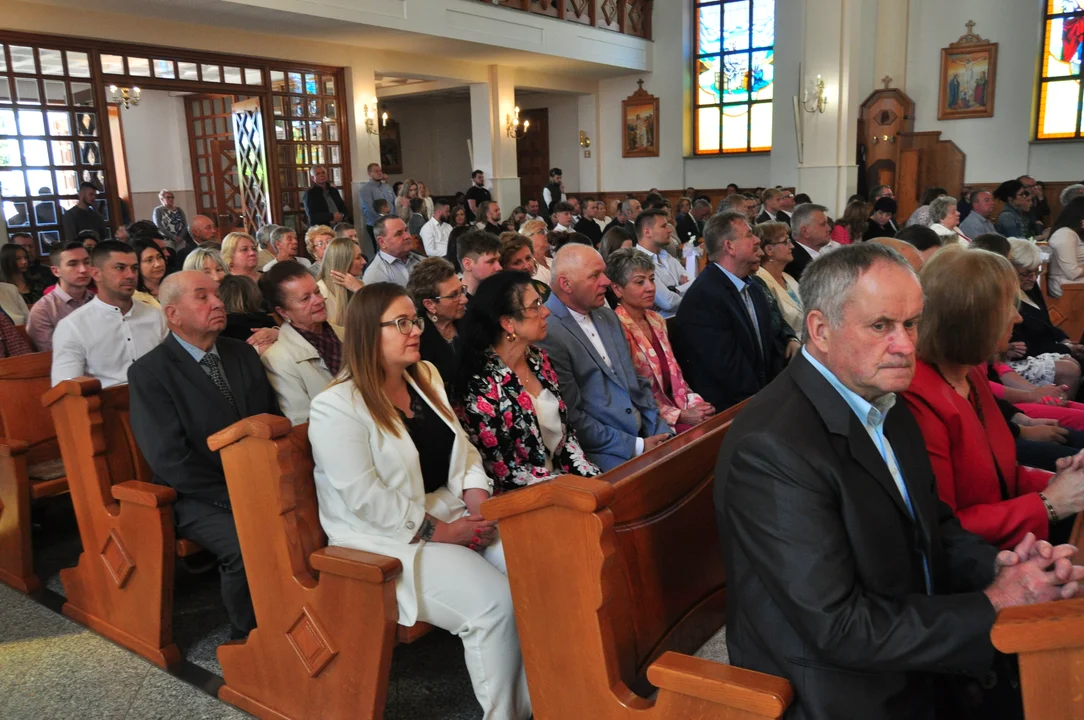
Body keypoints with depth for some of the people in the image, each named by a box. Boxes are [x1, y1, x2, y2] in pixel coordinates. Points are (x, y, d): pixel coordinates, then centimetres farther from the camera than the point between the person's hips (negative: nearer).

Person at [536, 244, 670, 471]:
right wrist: (637, 446, -13)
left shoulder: (608, 316, 13)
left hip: (645, 436, 8)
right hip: (605, 453, -8)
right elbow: (572, 417, -15)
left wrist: (660, 433, 3)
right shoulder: (547, 333, -14)